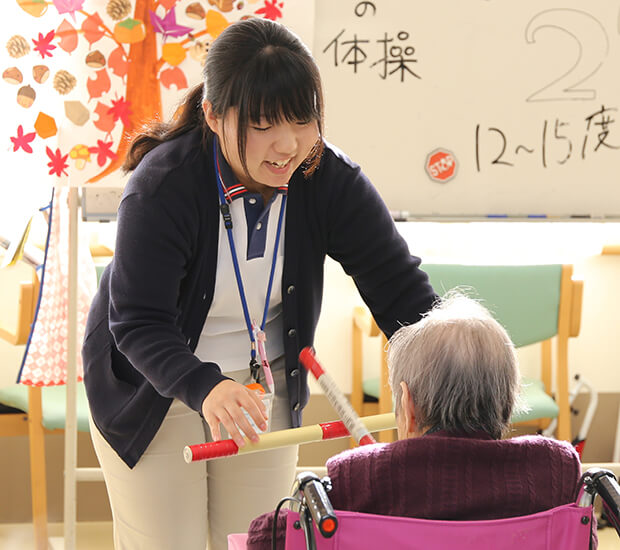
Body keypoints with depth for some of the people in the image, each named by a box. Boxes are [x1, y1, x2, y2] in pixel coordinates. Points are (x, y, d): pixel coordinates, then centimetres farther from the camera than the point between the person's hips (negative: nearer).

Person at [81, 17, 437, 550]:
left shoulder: (331, 179, -17)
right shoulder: (162, 186, -28)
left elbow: (399, 284, -16)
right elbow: (139, 321, -29)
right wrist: (204, 388, -48)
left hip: (264, 383, 4)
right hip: (152, 384, -3)